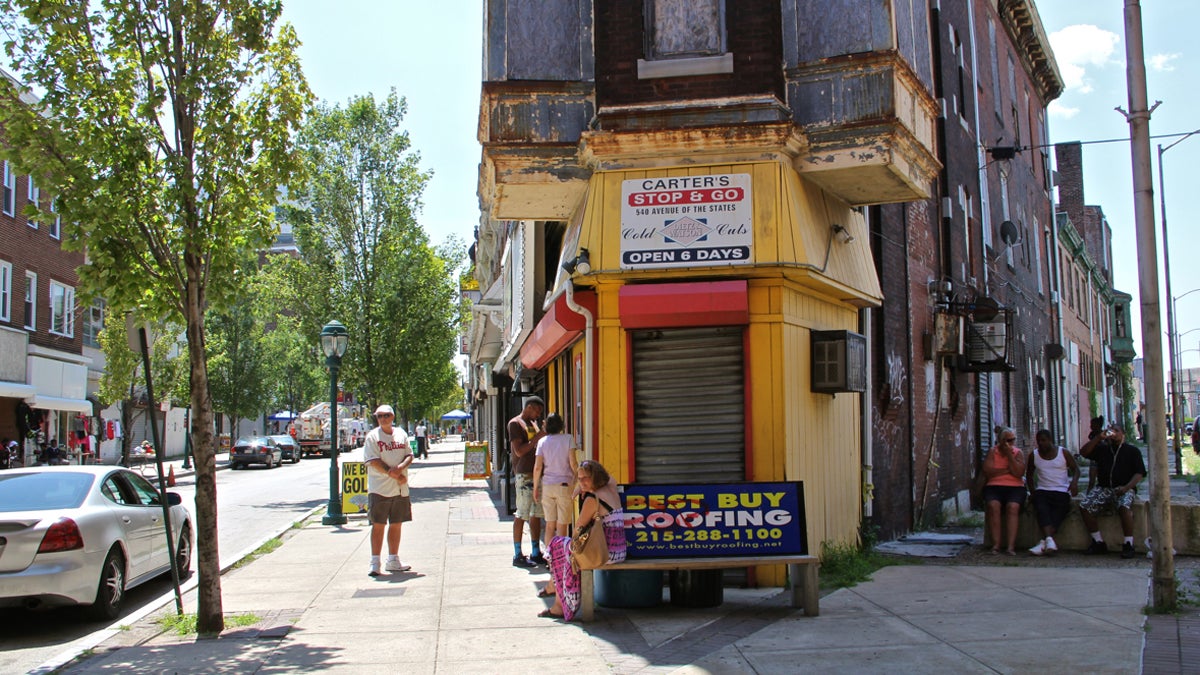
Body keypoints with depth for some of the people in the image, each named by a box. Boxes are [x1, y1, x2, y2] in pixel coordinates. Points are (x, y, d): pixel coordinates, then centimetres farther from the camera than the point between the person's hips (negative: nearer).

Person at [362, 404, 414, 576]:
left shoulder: (401, 433, 11)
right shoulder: (372, 436, -4)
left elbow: (409, 455, 8)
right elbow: (373, 461, -12)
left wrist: (400, 467, -14)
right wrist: (395, 476, -16)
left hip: (401, 489, 5)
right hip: (380, 489, -5)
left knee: (396, 524, 11)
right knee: (378, 525, -4)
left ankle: (393, 561, 21)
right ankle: (375, 562, 0)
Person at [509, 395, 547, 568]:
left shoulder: (533, 423, 20)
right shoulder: (515, 423, -7)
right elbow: (519, 451, -15)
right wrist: (537, 438, -15)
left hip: (538, 473, 8)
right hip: (524, 475, -8)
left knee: (536, 514, 10)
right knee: (521, 515, -5)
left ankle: (536, 553, 15)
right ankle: (517, 556, 0)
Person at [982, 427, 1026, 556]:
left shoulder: (1018, 453, 11)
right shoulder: (992, 452, 11)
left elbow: (1019, 473, -5)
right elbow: (987, 471, -5)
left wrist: (1009, 454, -7)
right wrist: (1007, 470, -5)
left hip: (1015, 487, 0)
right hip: (994, 487, 0)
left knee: (1012, 506, -31)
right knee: (993, 505, -31)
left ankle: (1010, 546, -35)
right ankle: (995, 544, -31)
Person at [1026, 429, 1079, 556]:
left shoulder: (1064, 453, 7)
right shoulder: (1034, 455, 13)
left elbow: (1076, 468, 8)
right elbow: (1029, 475, 21)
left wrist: (1074, 481, -13)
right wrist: (1033, 490, 6)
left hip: (1061, 492, -1)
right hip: (1042, 491, 1)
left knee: (1057, 514, -28)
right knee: (1041, 509, -32)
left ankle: (1044, 543, -39)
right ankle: (1050, 541, -49)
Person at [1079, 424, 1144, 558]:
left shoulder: (1132, 451, 11)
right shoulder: (1102, 449, 20)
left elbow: (1139, 473, 2)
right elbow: (1083, 452, 8)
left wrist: (1126, 487, -15)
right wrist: (1098, 438, 1)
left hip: (1124, 489, -3)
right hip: (1103, 488, 3)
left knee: (1124, 506, -36)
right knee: (1084, 505, -21)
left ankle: (1128, 544, -27)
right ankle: (1098, 542, -13)